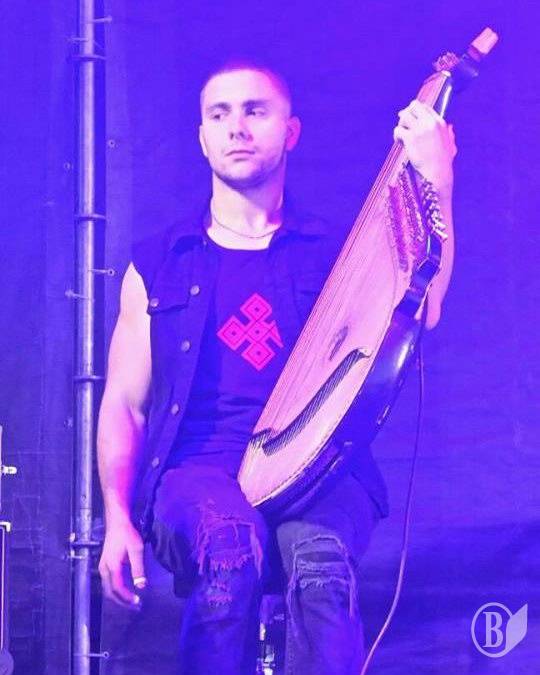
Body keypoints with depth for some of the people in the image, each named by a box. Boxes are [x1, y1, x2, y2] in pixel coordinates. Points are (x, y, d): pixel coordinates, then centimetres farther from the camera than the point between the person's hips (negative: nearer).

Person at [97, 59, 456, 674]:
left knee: (321, 562, -36)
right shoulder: (157, 265, 15)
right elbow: (124, 403, 13)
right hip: (198, 473, 0)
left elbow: (418, 311, -6)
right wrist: (118, 521, -2)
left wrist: (436, 185, -15)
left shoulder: (332, 253, 14)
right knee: (231, 544, -37)